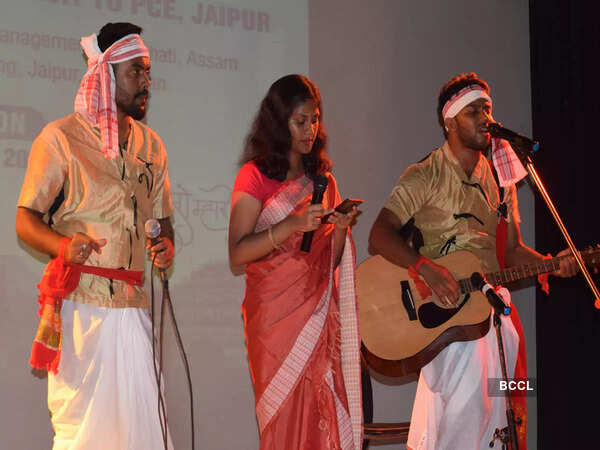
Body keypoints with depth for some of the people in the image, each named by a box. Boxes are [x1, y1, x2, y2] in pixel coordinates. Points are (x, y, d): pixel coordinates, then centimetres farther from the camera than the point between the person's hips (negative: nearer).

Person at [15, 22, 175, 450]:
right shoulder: (61, 137, 1)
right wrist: (64, 246, -21)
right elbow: (25, 220, -1)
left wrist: (166, 247, 1)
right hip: (81, 303, -5)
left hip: (133, 305, 5)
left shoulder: (151, 145, 17)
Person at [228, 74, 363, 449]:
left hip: (319, 312, 4)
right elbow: (237, 254, -10)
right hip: (276, 314, -4)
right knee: (286, 417, -6)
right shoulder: (256, 175, -1)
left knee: (324, 416, -1)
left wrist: (340, 229, -3)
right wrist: (294, 225, -18)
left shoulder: (321, 177, 15)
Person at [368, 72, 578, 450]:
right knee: (466, 405, -19)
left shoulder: (500, 178, 14)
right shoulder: (425, 177, -5)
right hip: (444, 308, -6)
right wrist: (428, 268, -30)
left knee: (505, 410, 4)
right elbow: (380, 236, -15)